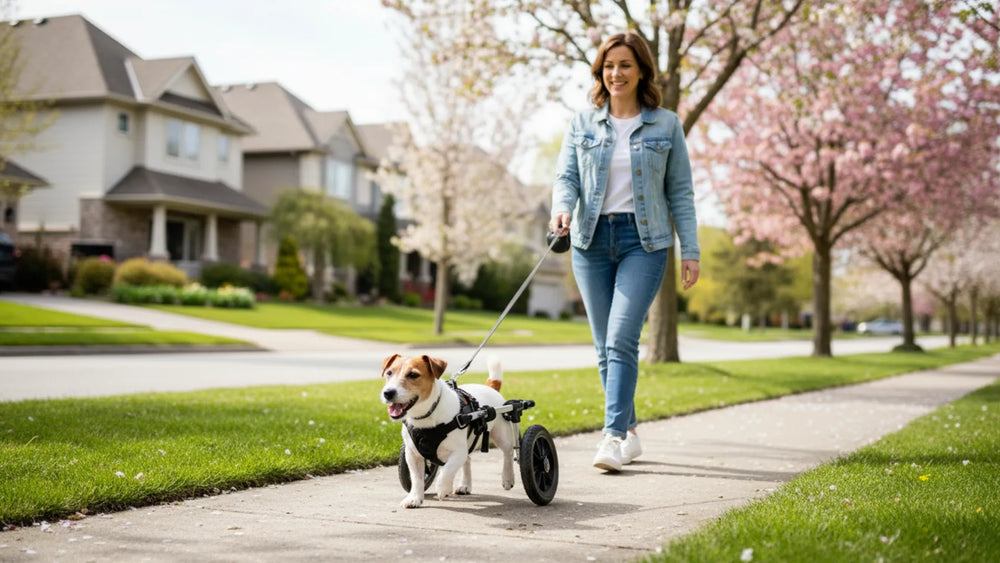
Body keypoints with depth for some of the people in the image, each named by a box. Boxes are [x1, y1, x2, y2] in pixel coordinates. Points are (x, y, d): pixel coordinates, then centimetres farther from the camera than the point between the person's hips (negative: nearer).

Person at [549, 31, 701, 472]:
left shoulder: (665, 125, 4)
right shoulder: (582, 124, 8)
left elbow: (680, 192, 5)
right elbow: (566, 176, 1)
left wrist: (690, 250, 0)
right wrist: (562, 210, -21)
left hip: (643, 240, -3)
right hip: (591, 239, 3)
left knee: (622, 340, -16)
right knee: (604, 347, 7)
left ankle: (613, 437, -15)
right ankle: (629, 433, 20)